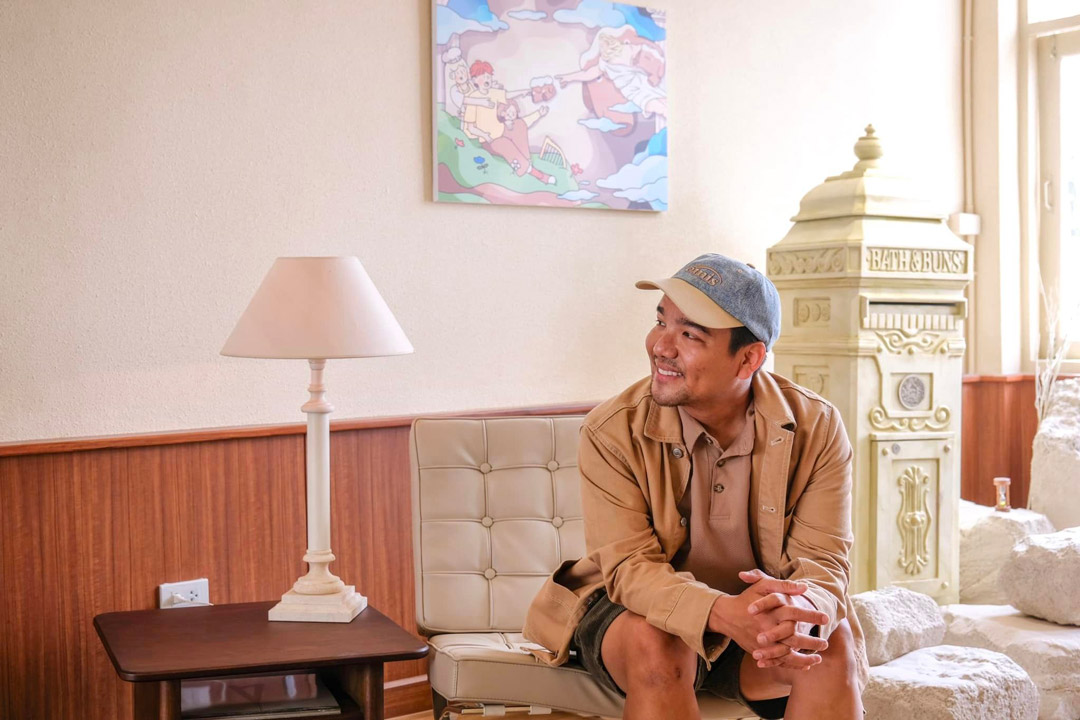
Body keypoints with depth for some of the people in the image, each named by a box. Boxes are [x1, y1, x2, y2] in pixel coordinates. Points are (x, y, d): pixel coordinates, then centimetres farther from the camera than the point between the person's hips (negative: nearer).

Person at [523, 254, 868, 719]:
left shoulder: (817, 428, -10)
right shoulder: (613, 431, -15)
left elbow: (822, 560, -13)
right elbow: (631, 566, -20)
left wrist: (799, 608, -39)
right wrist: (724, 612, -40)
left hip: (760, 623, 1)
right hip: (640, 612, -1)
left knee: (831, 642, -28)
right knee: (656, 644, -34)